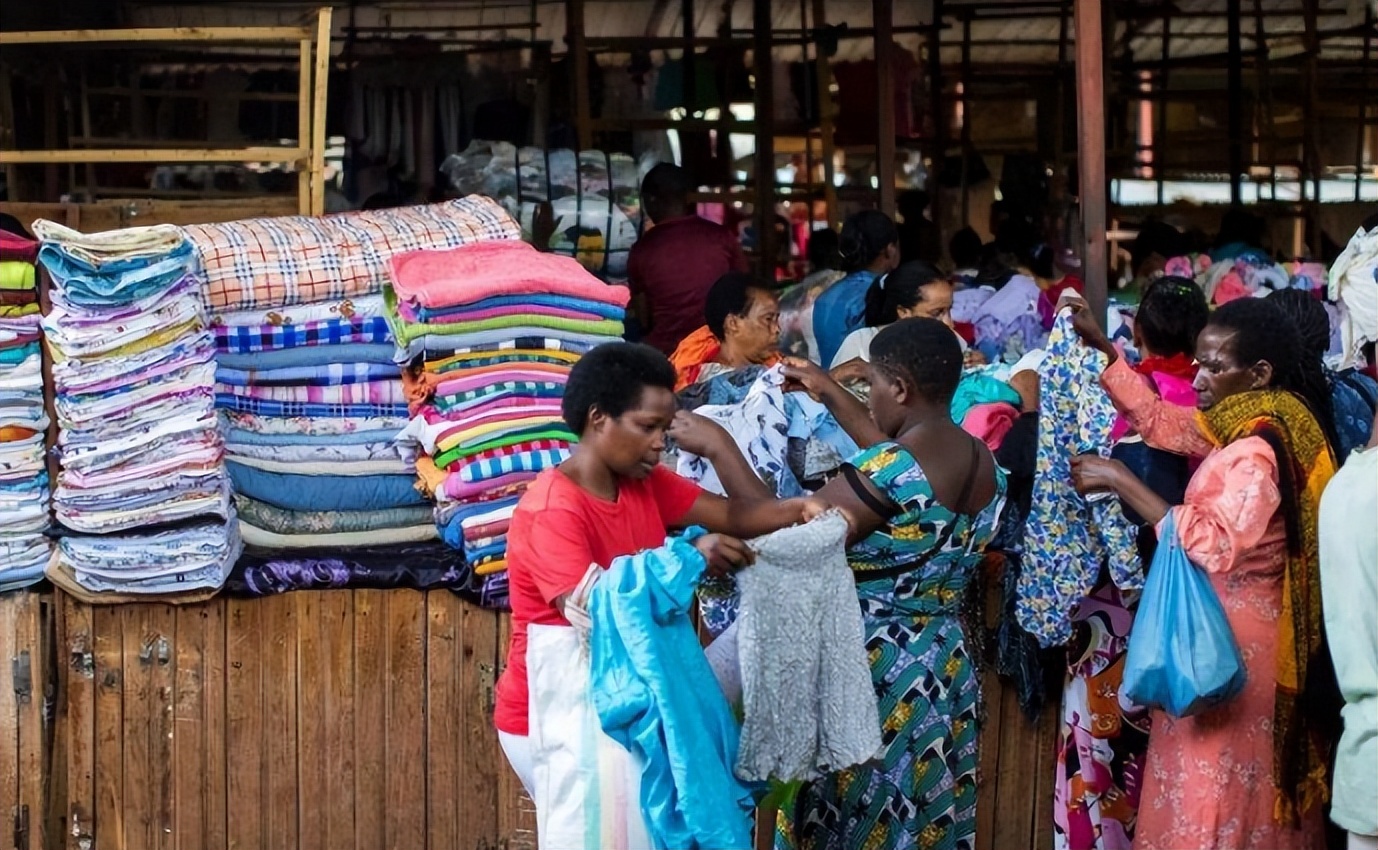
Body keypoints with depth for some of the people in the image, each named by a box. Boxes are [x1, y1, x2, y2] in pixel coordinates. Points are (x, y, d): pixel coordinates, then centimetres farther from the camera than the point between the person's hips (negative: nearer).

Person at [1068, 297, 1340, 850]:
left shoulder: (1254, 453, -23)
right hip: (1228, 629, 10)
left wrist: (1120, 481, -28)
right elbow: (1158, 419, 16)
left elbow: (1215, 543, -32)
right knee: (1243, 786, 16)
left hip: (1233, 642, -10)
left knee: (1215, 788, -2)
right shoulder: (1240, 427, 7)